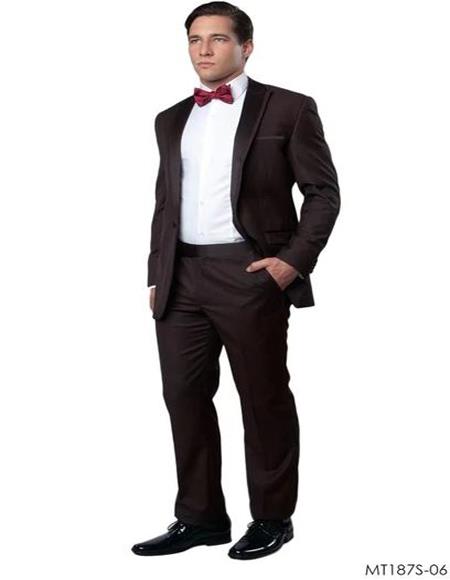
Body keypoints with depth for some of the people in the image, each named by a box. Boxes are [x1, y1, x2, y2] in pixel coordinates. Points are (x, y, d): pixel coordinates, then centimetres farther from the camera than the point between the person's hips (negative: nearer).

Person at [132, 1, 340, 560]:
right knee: (184, 397, 6)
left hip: (250, 274, -5)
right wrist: (157, 275, 13)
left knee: (264, 399, 4)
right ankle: (200, 518, 18)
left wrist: (295, 260, -10)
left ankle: (272, 518, 17)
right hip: (181, 277, 5)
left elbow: (323, 192, -1)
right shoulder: (171, 120, 17)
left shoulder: (288, 109, 2)